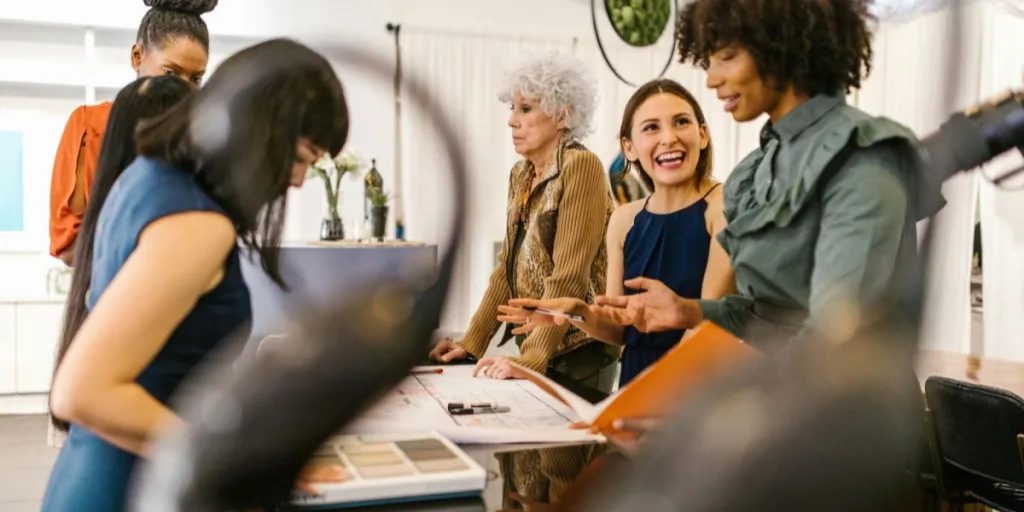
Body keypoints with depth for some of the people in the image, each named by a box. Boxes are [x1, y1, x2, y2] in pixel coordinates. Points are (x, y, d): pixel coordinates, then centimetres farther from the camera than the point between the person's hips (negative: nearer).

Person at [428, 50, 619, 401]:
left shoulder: (581, 166, -15)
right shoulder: (521, 174, 10)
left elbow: (568, 277, -21)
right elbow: (508, 268, 12)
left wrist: (530, 358, -23)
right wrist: (471, 344, 8)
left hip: (578, 355, -7)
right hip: (534, 350, 7)